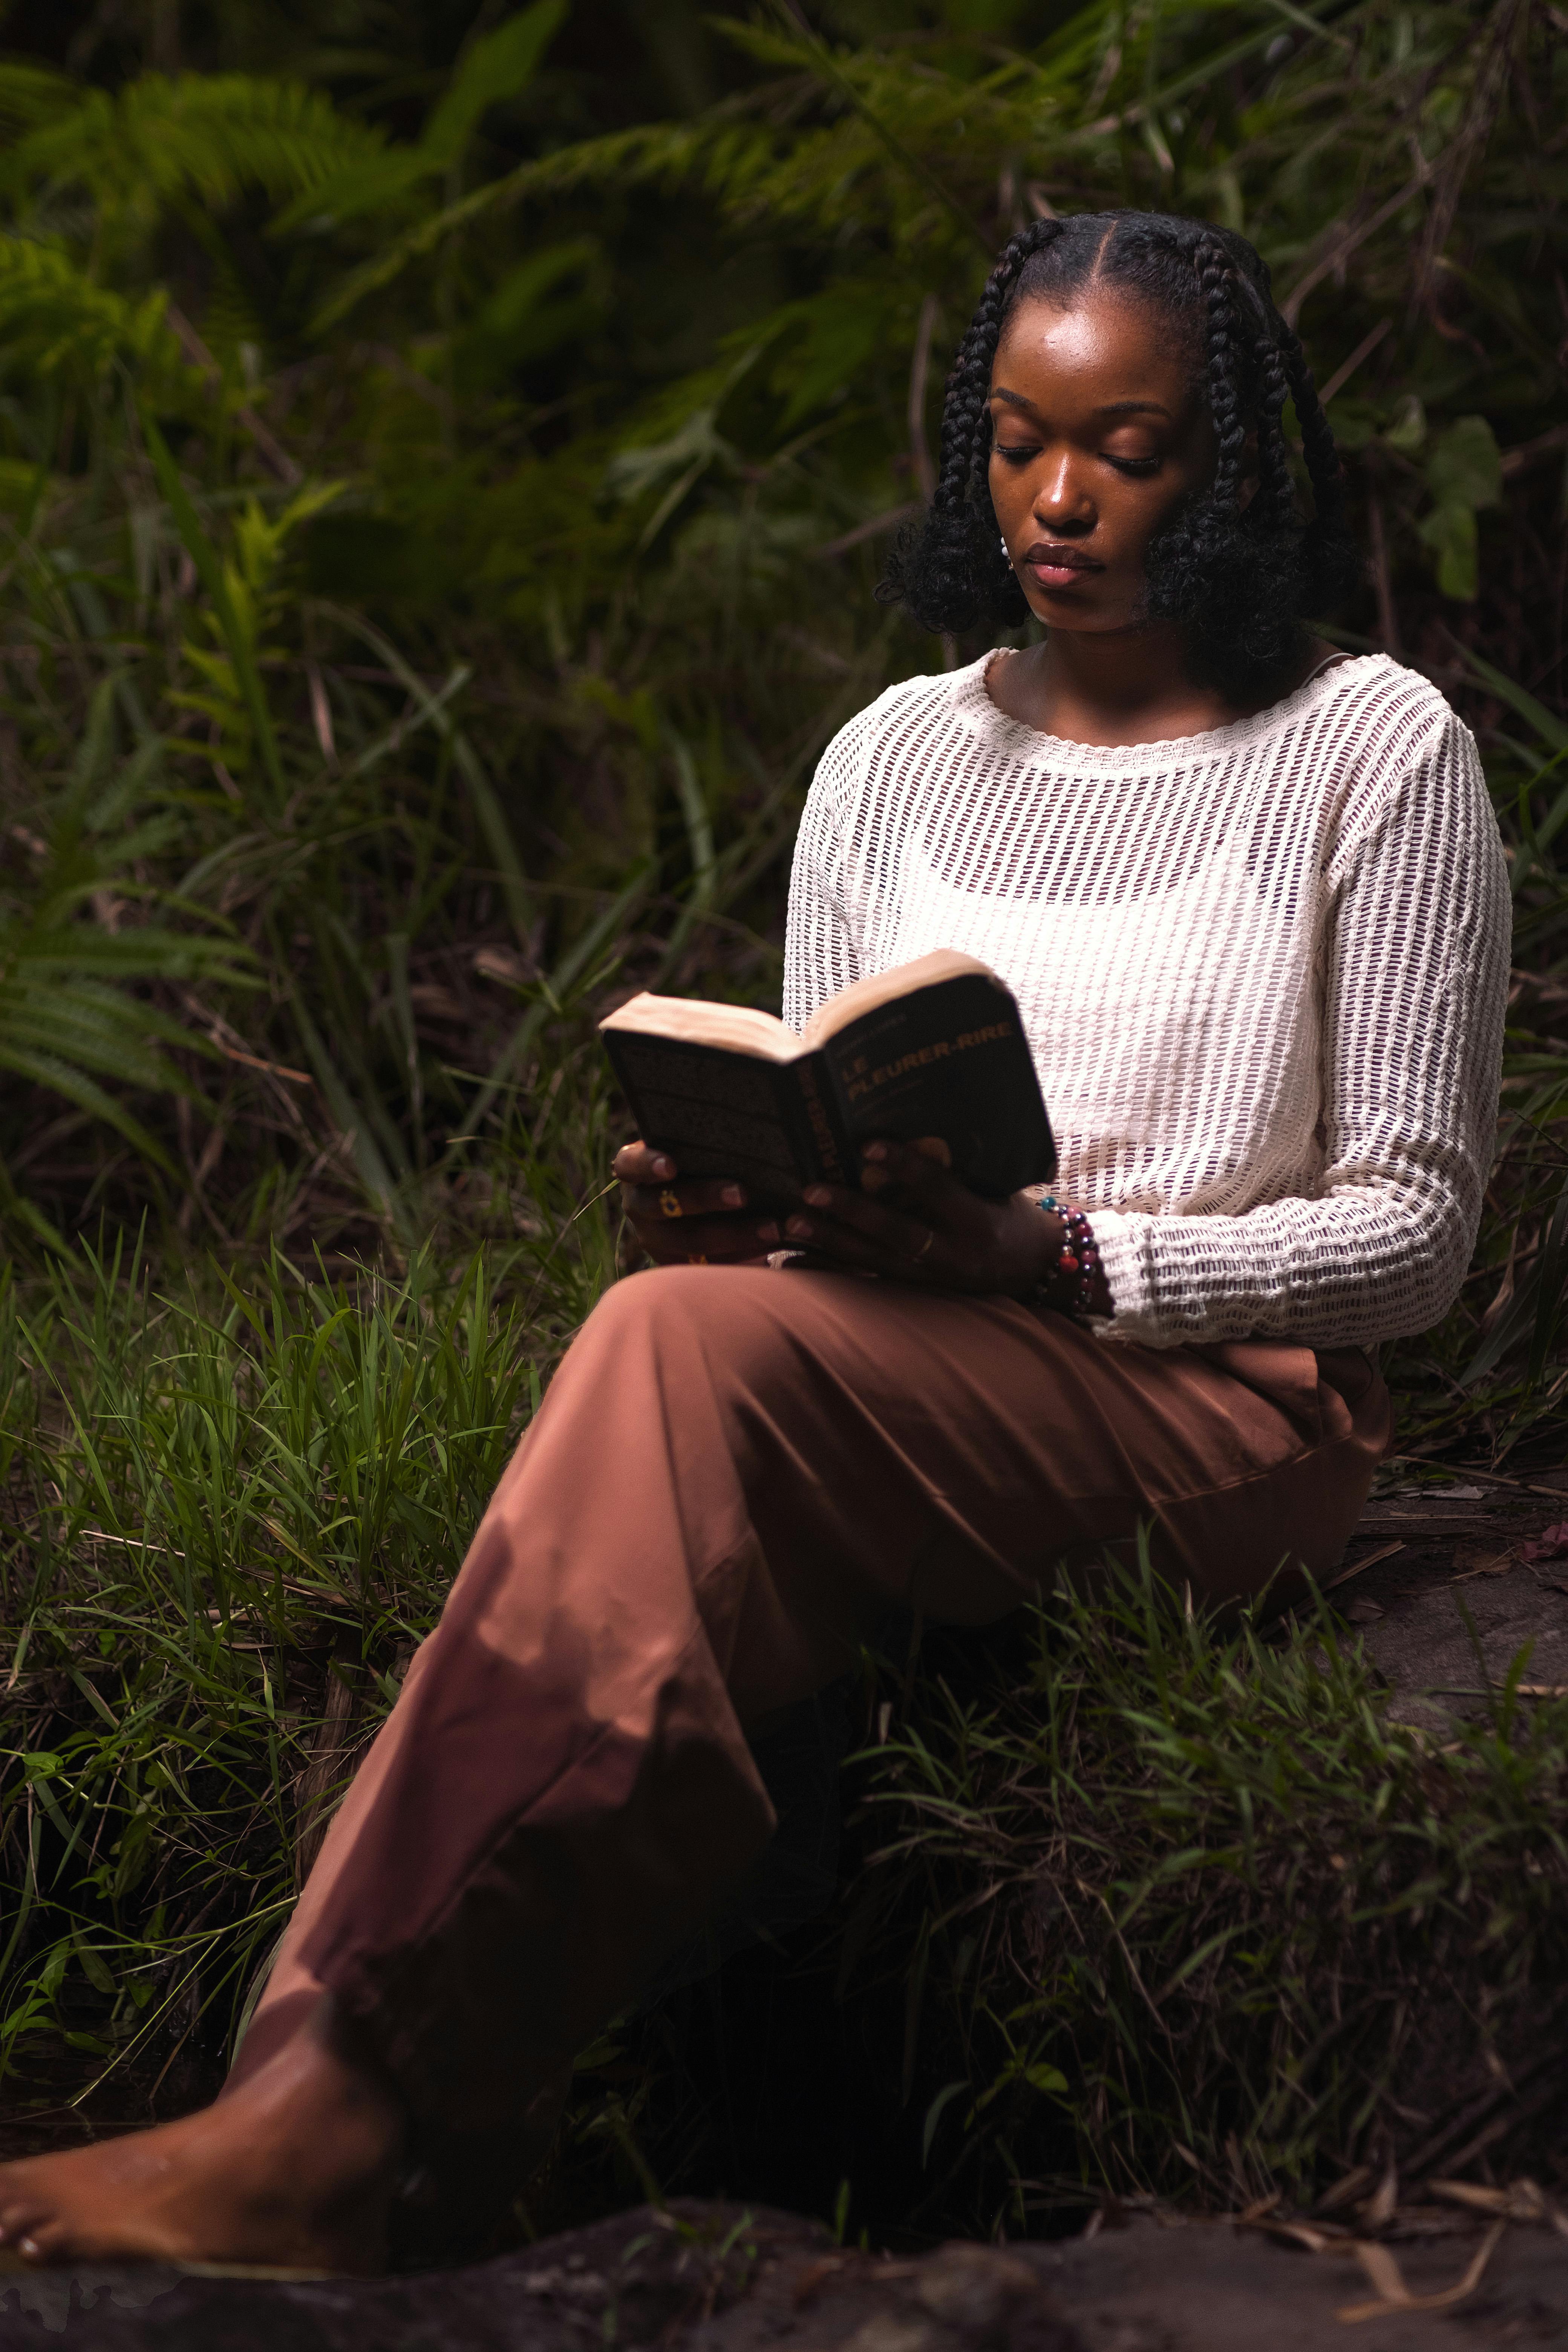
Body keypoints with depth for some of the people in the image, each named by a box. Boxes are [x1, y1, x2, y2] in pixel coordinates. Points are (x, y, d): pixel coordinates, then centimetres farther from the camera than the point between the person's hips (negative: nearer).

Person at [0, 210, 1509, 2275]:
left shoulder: (1375, 754, 3)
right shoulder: (896, 761, 17)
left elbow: (1416, 1227, -2)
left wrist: (1054, 1260, -17)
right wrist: (723, 1207, -8)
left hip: (1229, 1415, -4)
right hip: (887, 1388, 4)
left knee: (688, 1347, -34)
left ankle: (341, 2093, -42)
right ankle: (330, 2137, -48)